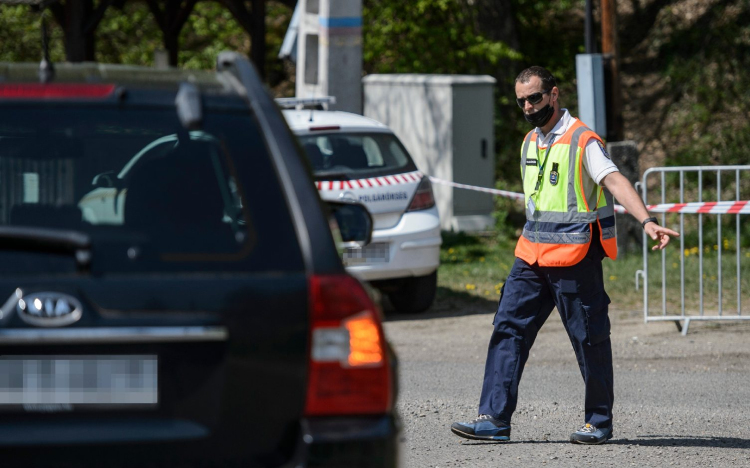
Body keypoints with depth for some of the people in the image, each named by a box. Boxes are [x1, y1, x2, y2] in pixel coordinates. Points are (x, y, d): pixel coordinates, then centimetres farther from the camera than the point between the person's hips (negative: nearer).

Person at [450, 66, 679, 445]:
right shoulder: (530, 143, 14)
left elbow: (615, 181, -23)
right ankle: (495, 418, -2)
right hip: (531, 256, 7)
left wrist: (647, 221, -38)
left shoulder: (582, 140, -11)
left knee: (589, 339, 1)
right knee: (508, 329, -1)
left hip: (574, 257, -7)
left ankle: (599, 422, 12)